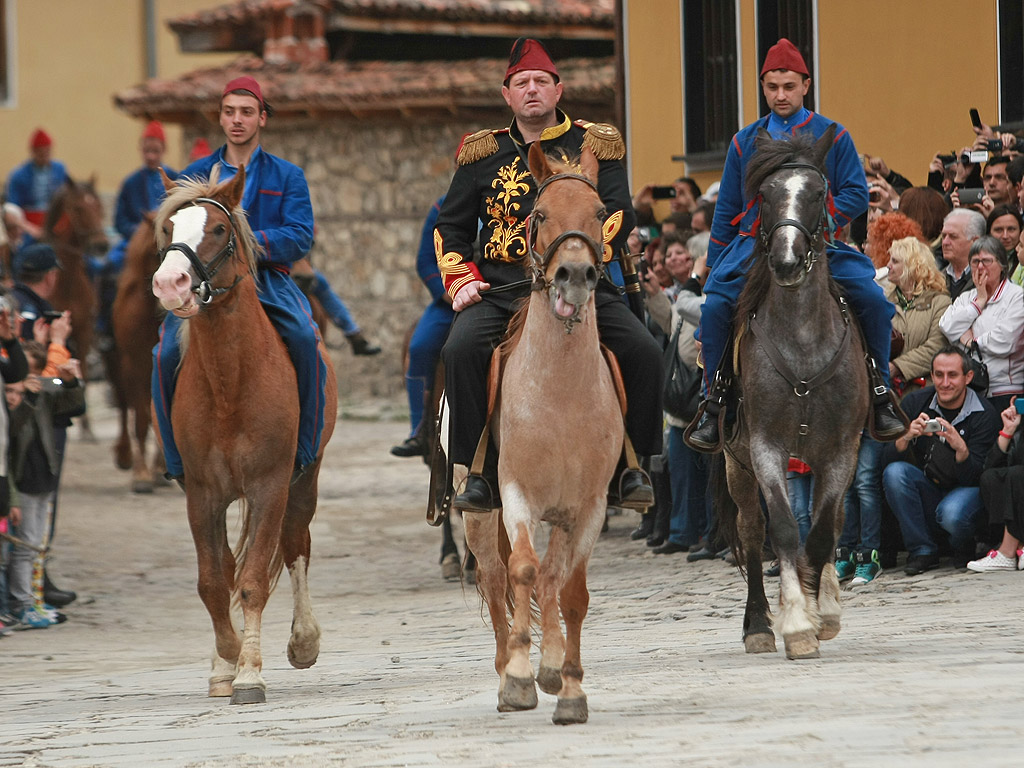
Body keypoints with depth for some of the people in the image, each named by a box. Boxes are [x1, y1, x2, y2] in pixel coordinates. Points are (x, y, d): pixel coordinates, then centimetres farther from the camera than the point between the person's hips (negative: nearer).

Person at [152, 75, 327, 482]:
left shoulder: (287, 176, 10)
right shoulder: (195, 175, 15)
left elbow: (300, 237, -2)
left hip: (268, 281, -1)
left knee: (304, 338, -31)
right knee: (168, 351, -25)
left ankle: (304, 449, -18)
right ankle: (180, 457, -11)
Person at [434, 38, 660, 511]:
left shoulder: (594, 147, 10)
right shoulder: (484, 155, 13)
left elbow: (620, 214, 0)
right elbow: (451, 227, 20)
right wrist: (460, 280, 2)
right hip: (501, 288, 0)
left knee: (643, 352, -20)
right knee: (461, 349, -28)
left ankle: (630, 467, -3)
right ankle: (480, 473, -20)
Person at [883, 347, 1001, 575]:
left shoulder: (984, 415, -13)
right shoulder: (915, 402, -5)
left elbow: (972, 478, -18)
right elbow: (892, 456, -10)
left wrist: (961, 449, -39)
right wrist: (906, 436, -32)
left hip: (964, 491, -3)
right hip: (927, 493, 3)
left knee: (951, 513, -37)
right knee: (894, 472, -27)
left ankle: (964, 548, 2)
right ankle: (922, 551, -13)